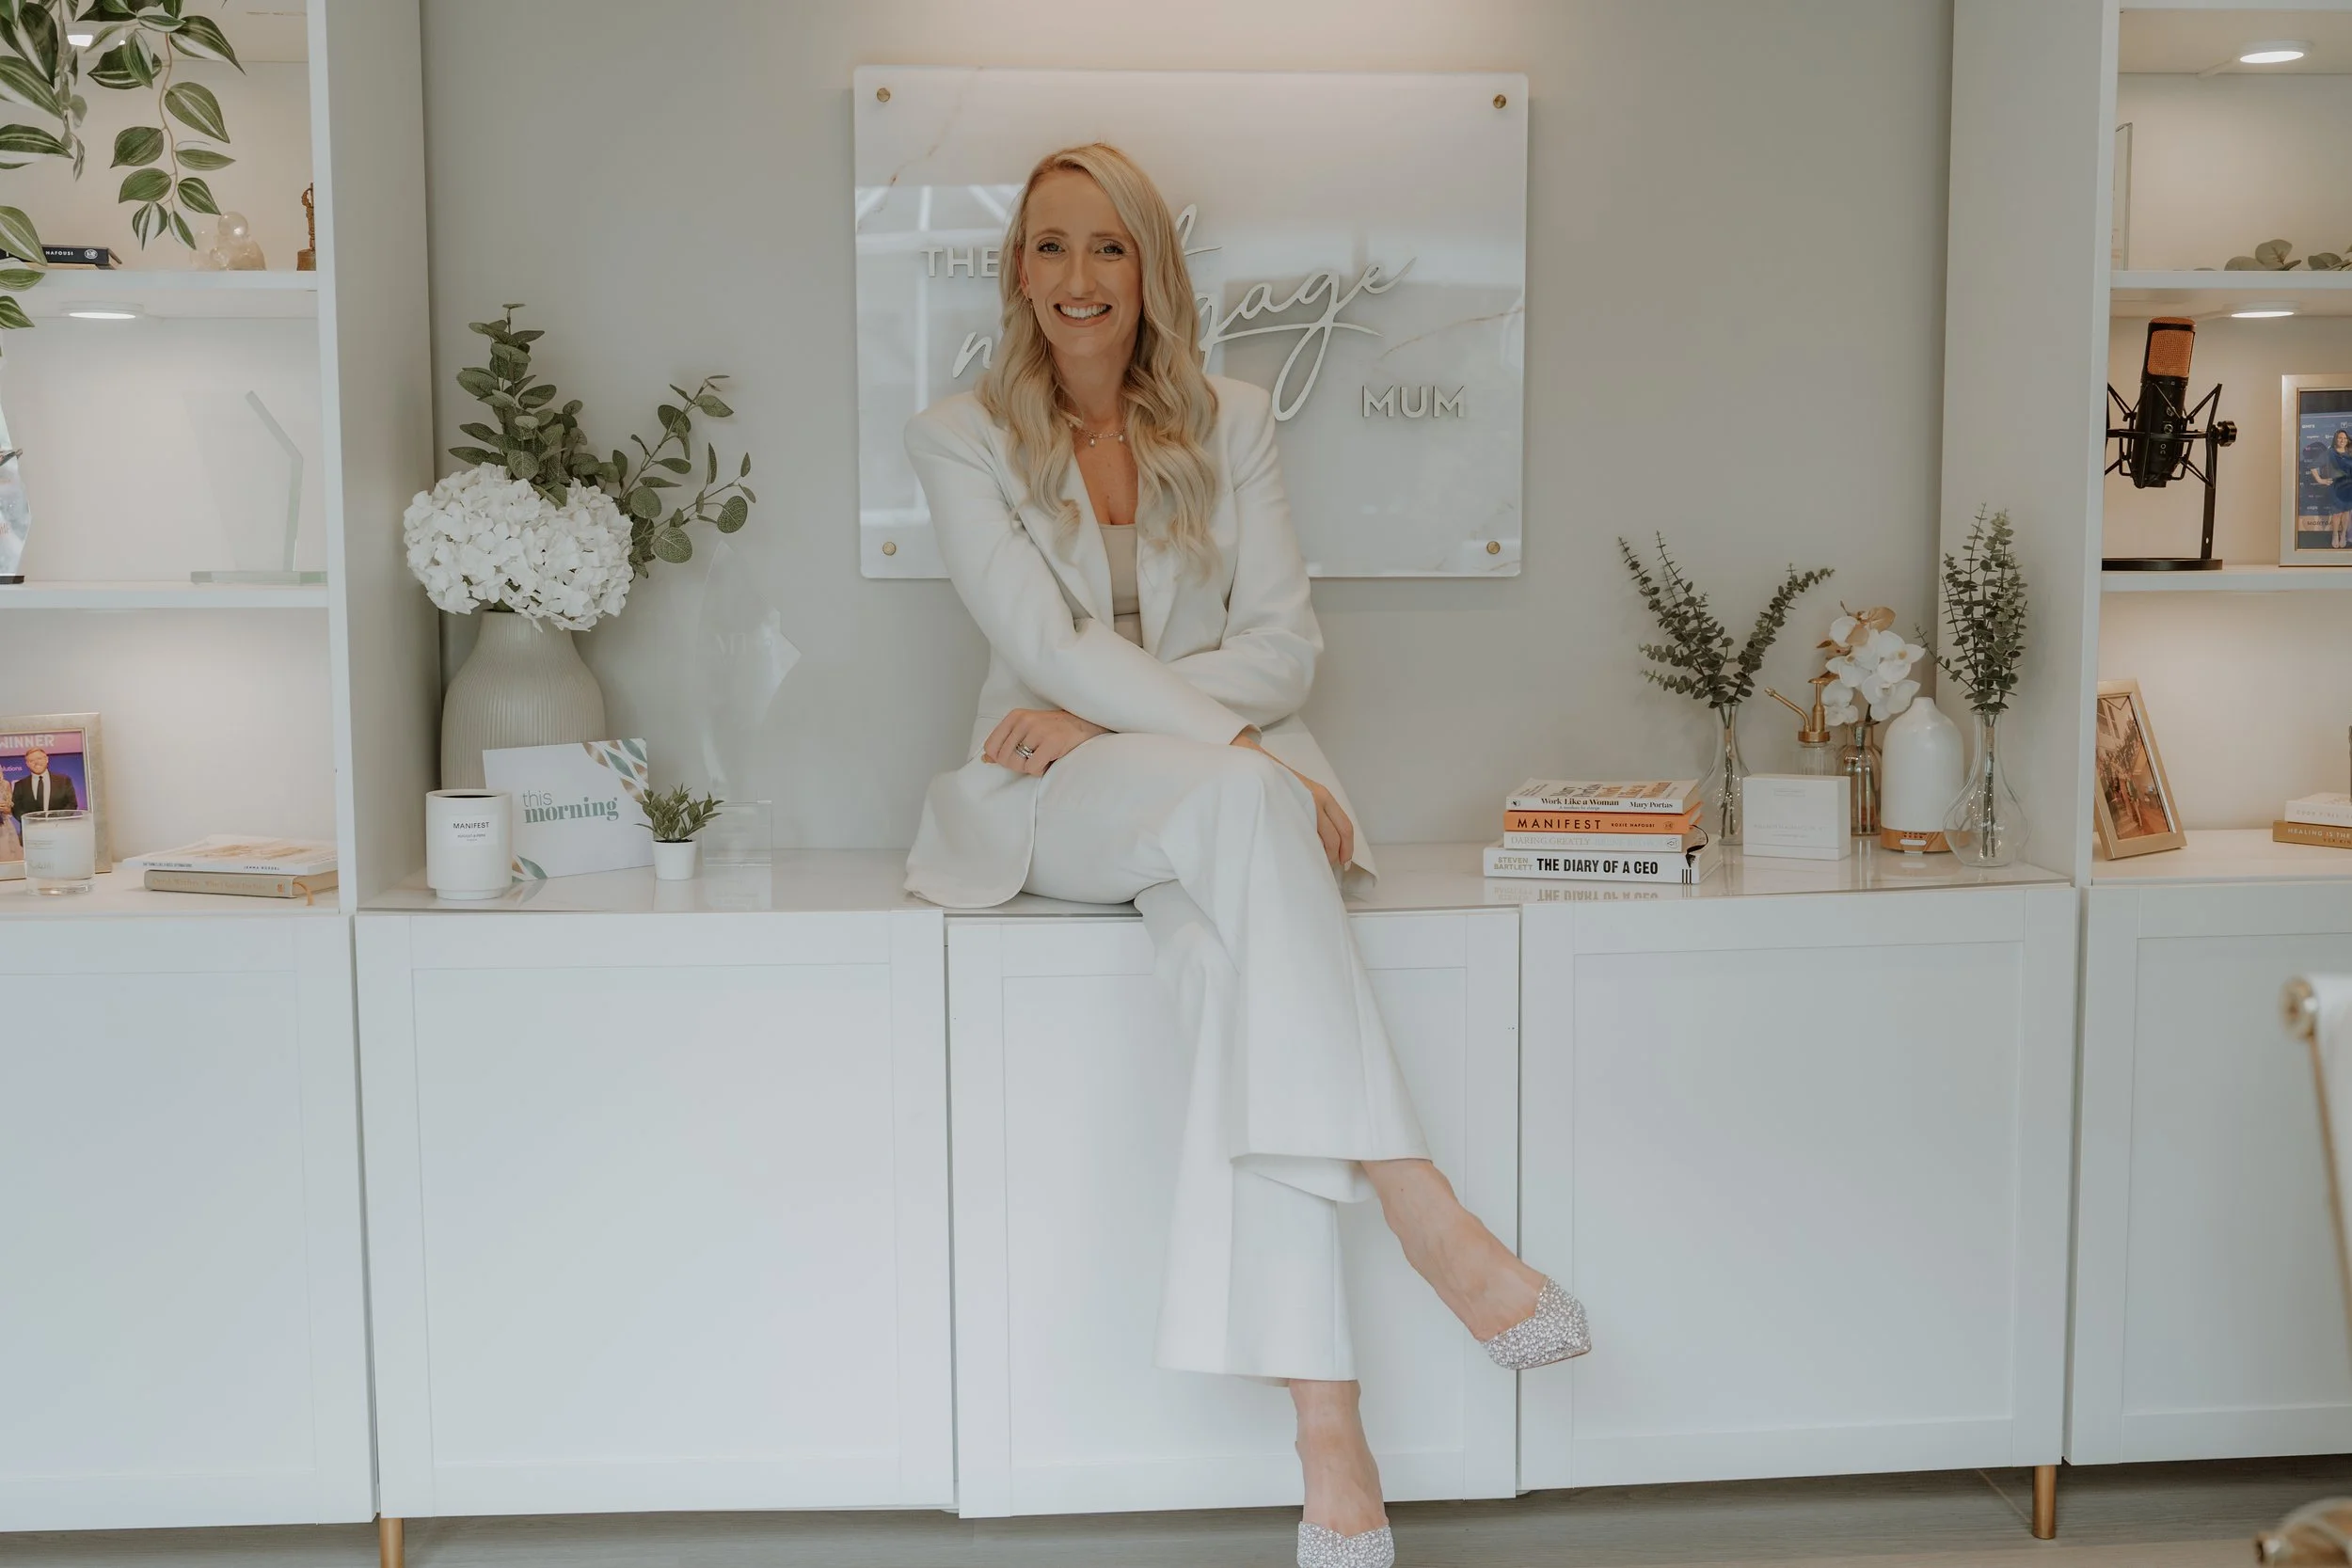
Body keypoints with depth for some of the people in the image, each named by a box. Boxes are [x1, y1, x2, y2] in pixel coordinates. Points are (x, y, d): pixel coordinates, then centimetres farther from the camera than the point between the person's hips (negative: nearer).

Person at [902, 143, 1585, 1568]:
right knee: (1240, 800, -36)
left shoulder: (1230, 420, 10)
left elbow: (1288, 640, 2)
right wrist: (1229, 740, -22)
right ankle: (1421, 1209, -39)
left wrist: (1102, 712, -12)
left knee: (1237, 962, -32)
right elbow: (1045, 643, -9)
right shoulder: (962, 436, 4)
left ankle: (1324, 1424, -36)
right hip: (1056, 806, -1)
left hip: (1228, 790, 2)